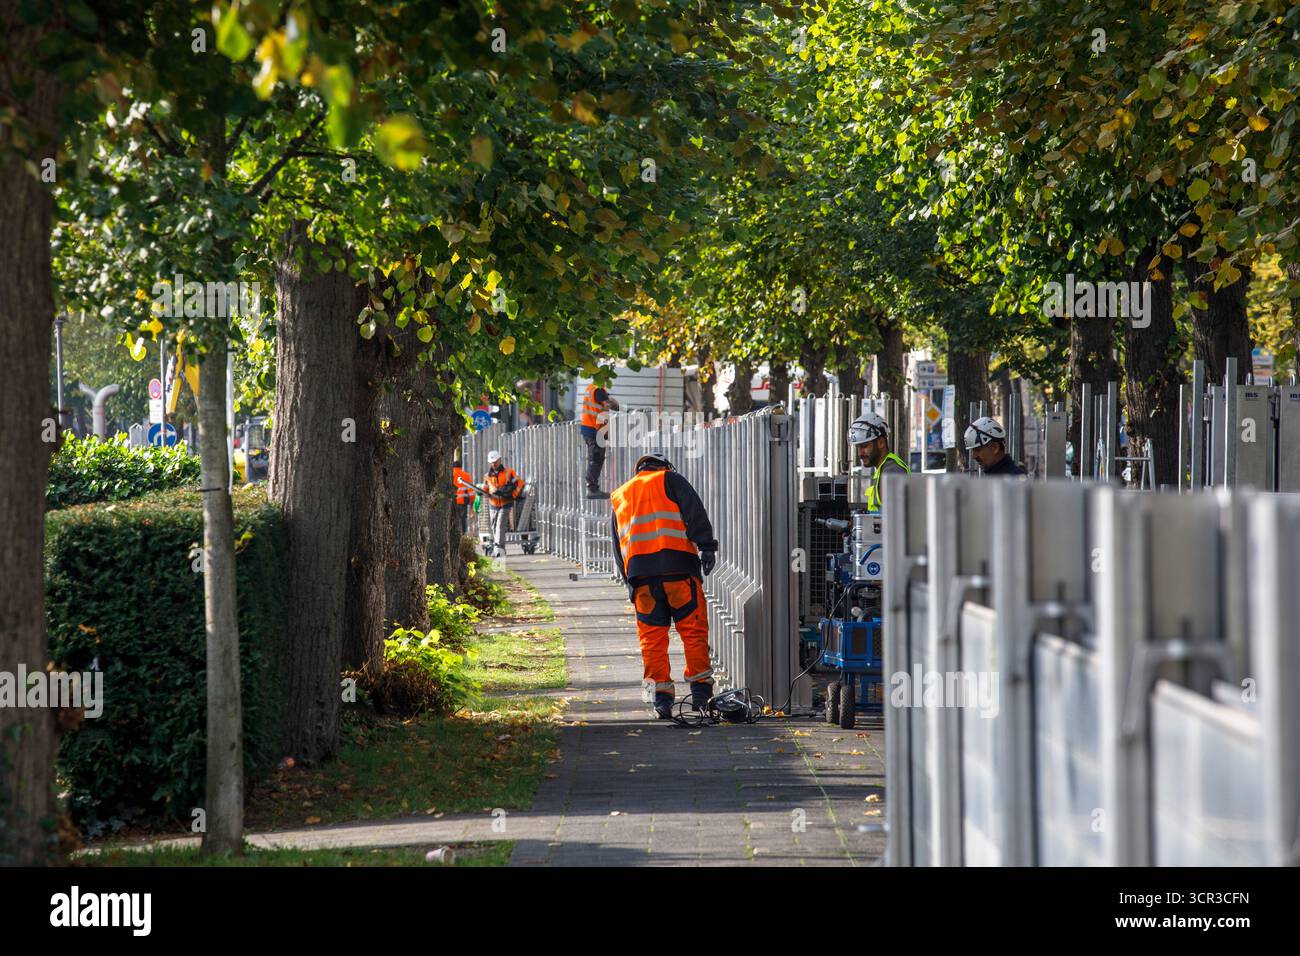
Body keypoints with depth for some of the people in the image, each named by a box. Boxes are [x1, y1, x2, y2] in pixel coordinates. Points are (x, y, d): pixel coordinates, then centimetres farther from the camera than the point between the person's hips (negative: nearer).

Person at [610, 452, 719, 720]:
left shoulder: (618, 498, 28)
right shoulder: (670, 480, 15)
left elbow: (618, 550, 24)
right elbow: (695, 513, -2)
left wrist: (630, 583, 22)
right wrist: (707, 546, -7)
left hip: (639, 572, 4)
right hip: (678, 566, -4)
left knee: (652, 637, 6)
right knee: (694, 630, 1)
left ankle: (661, 698, 2)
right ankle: (700, 693, -2)